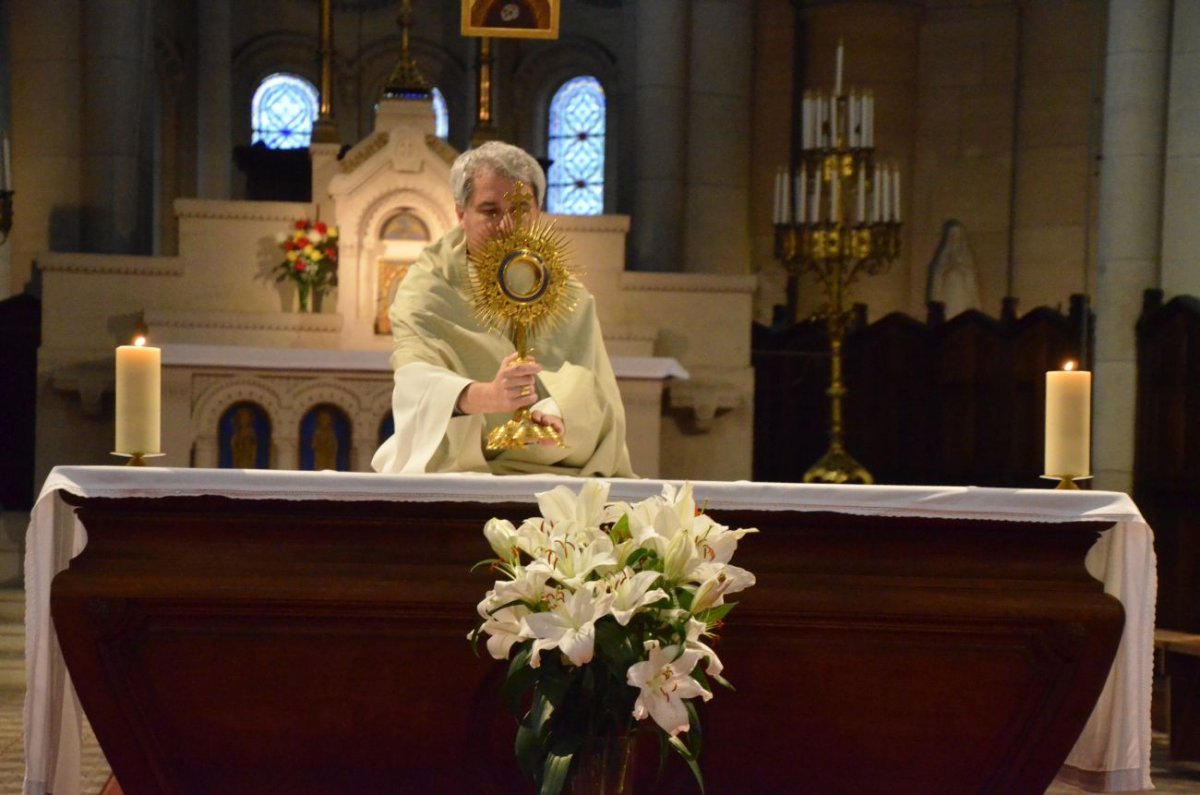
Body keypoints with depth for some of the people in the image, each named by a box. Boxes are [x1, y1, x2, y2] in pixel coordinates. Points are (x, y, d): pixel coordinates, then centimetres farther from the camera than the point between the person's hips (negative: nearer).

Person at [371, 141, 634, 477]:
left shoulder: (570, 298, 13)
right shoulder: (426, 289, 2)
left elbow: (596, 395, -2)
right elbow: (415, 383, -17)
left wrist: (557, 412, -26)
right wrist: (485, 396, -38)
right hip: (458, 471, -3)